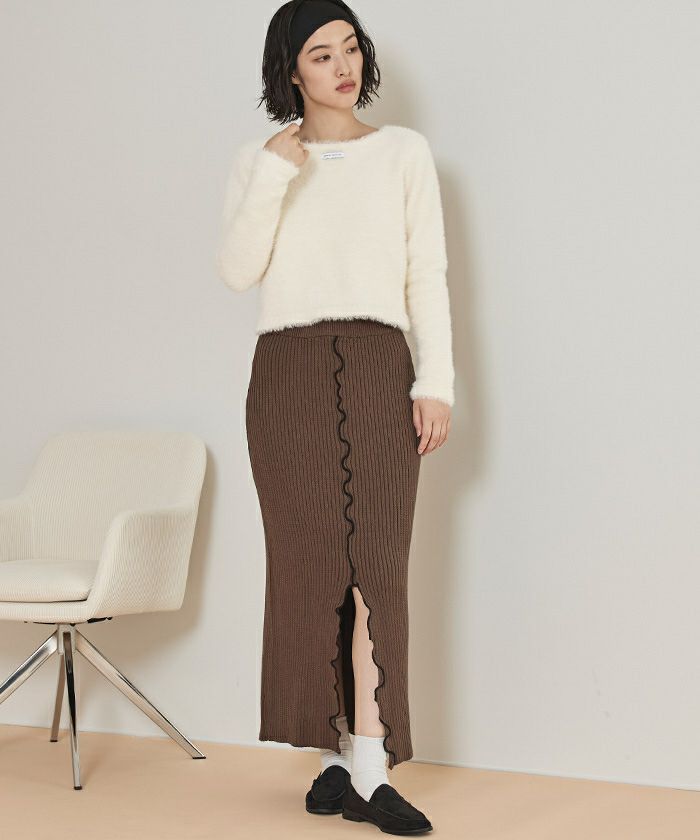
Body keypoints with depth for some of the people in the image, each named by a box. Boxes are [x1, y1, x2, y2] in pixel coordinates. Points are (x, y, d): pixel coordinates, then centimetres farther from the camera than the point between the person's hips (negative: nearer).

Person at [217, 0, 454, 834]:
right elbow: (237, 271, -1)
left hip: (378, 370, 0)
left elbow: (428, 275, 7)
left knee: (377, 560, -10)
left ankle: (369, 769, -13)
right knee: (308, 563, -3)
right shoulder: (257, 161, 12)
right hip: (287, 373, 1)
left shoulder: (404, 152, 11)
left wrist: (436, 383, -2)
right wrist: (275, 174, -10)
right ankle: (335, 758, 2)